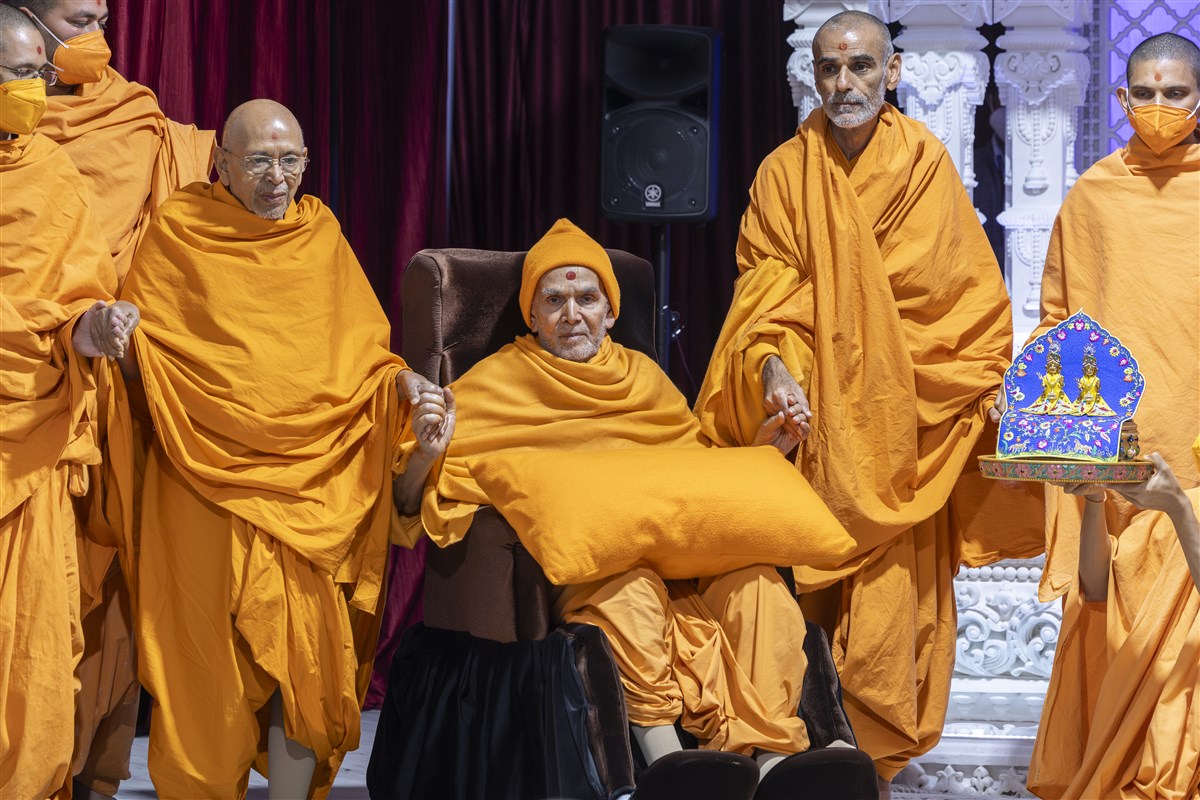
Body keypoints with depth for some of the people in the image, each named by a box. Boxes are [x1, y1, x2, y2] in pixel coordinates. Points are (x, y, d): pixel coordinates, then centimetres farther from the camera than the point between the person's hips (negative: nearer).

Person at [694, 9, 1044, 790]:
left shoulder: (925, 164, 3)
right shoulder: (784, 172, 5)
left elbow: (966, 289, 5)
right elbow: (762, 287, 1)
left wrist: (994, 382, -4)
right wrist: (773, 365, -17)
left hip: (901, 418, -1)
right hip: (816, 419, 1)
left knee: (894, 589, -4)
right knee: (815, 580, -2)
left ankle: (878, 759, 5)